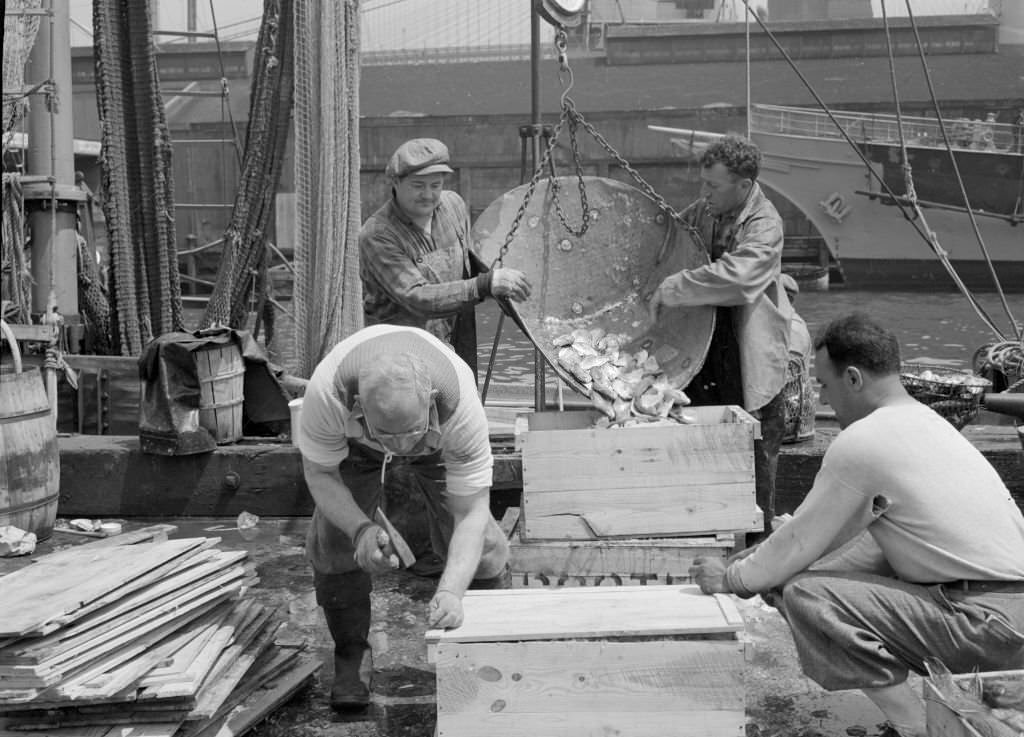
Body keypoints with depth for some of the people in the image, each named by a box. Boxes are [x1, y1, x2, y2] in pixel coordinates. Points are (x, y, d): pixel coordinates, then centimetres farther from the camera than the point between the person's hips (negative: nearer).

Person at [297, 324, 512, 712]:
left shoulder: (460, 404, -44)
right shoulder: (326, 391, -44)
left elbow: (471, 513, -38)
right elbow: (319, 472, -25)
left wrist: (450, 591, -53)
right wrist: (360, 528, -42)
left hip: (439, 448, -1)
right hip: (355, 447, 1)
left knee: (479, 546, -11)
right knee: (333, 541, -11)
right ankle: (351, 655, 12)